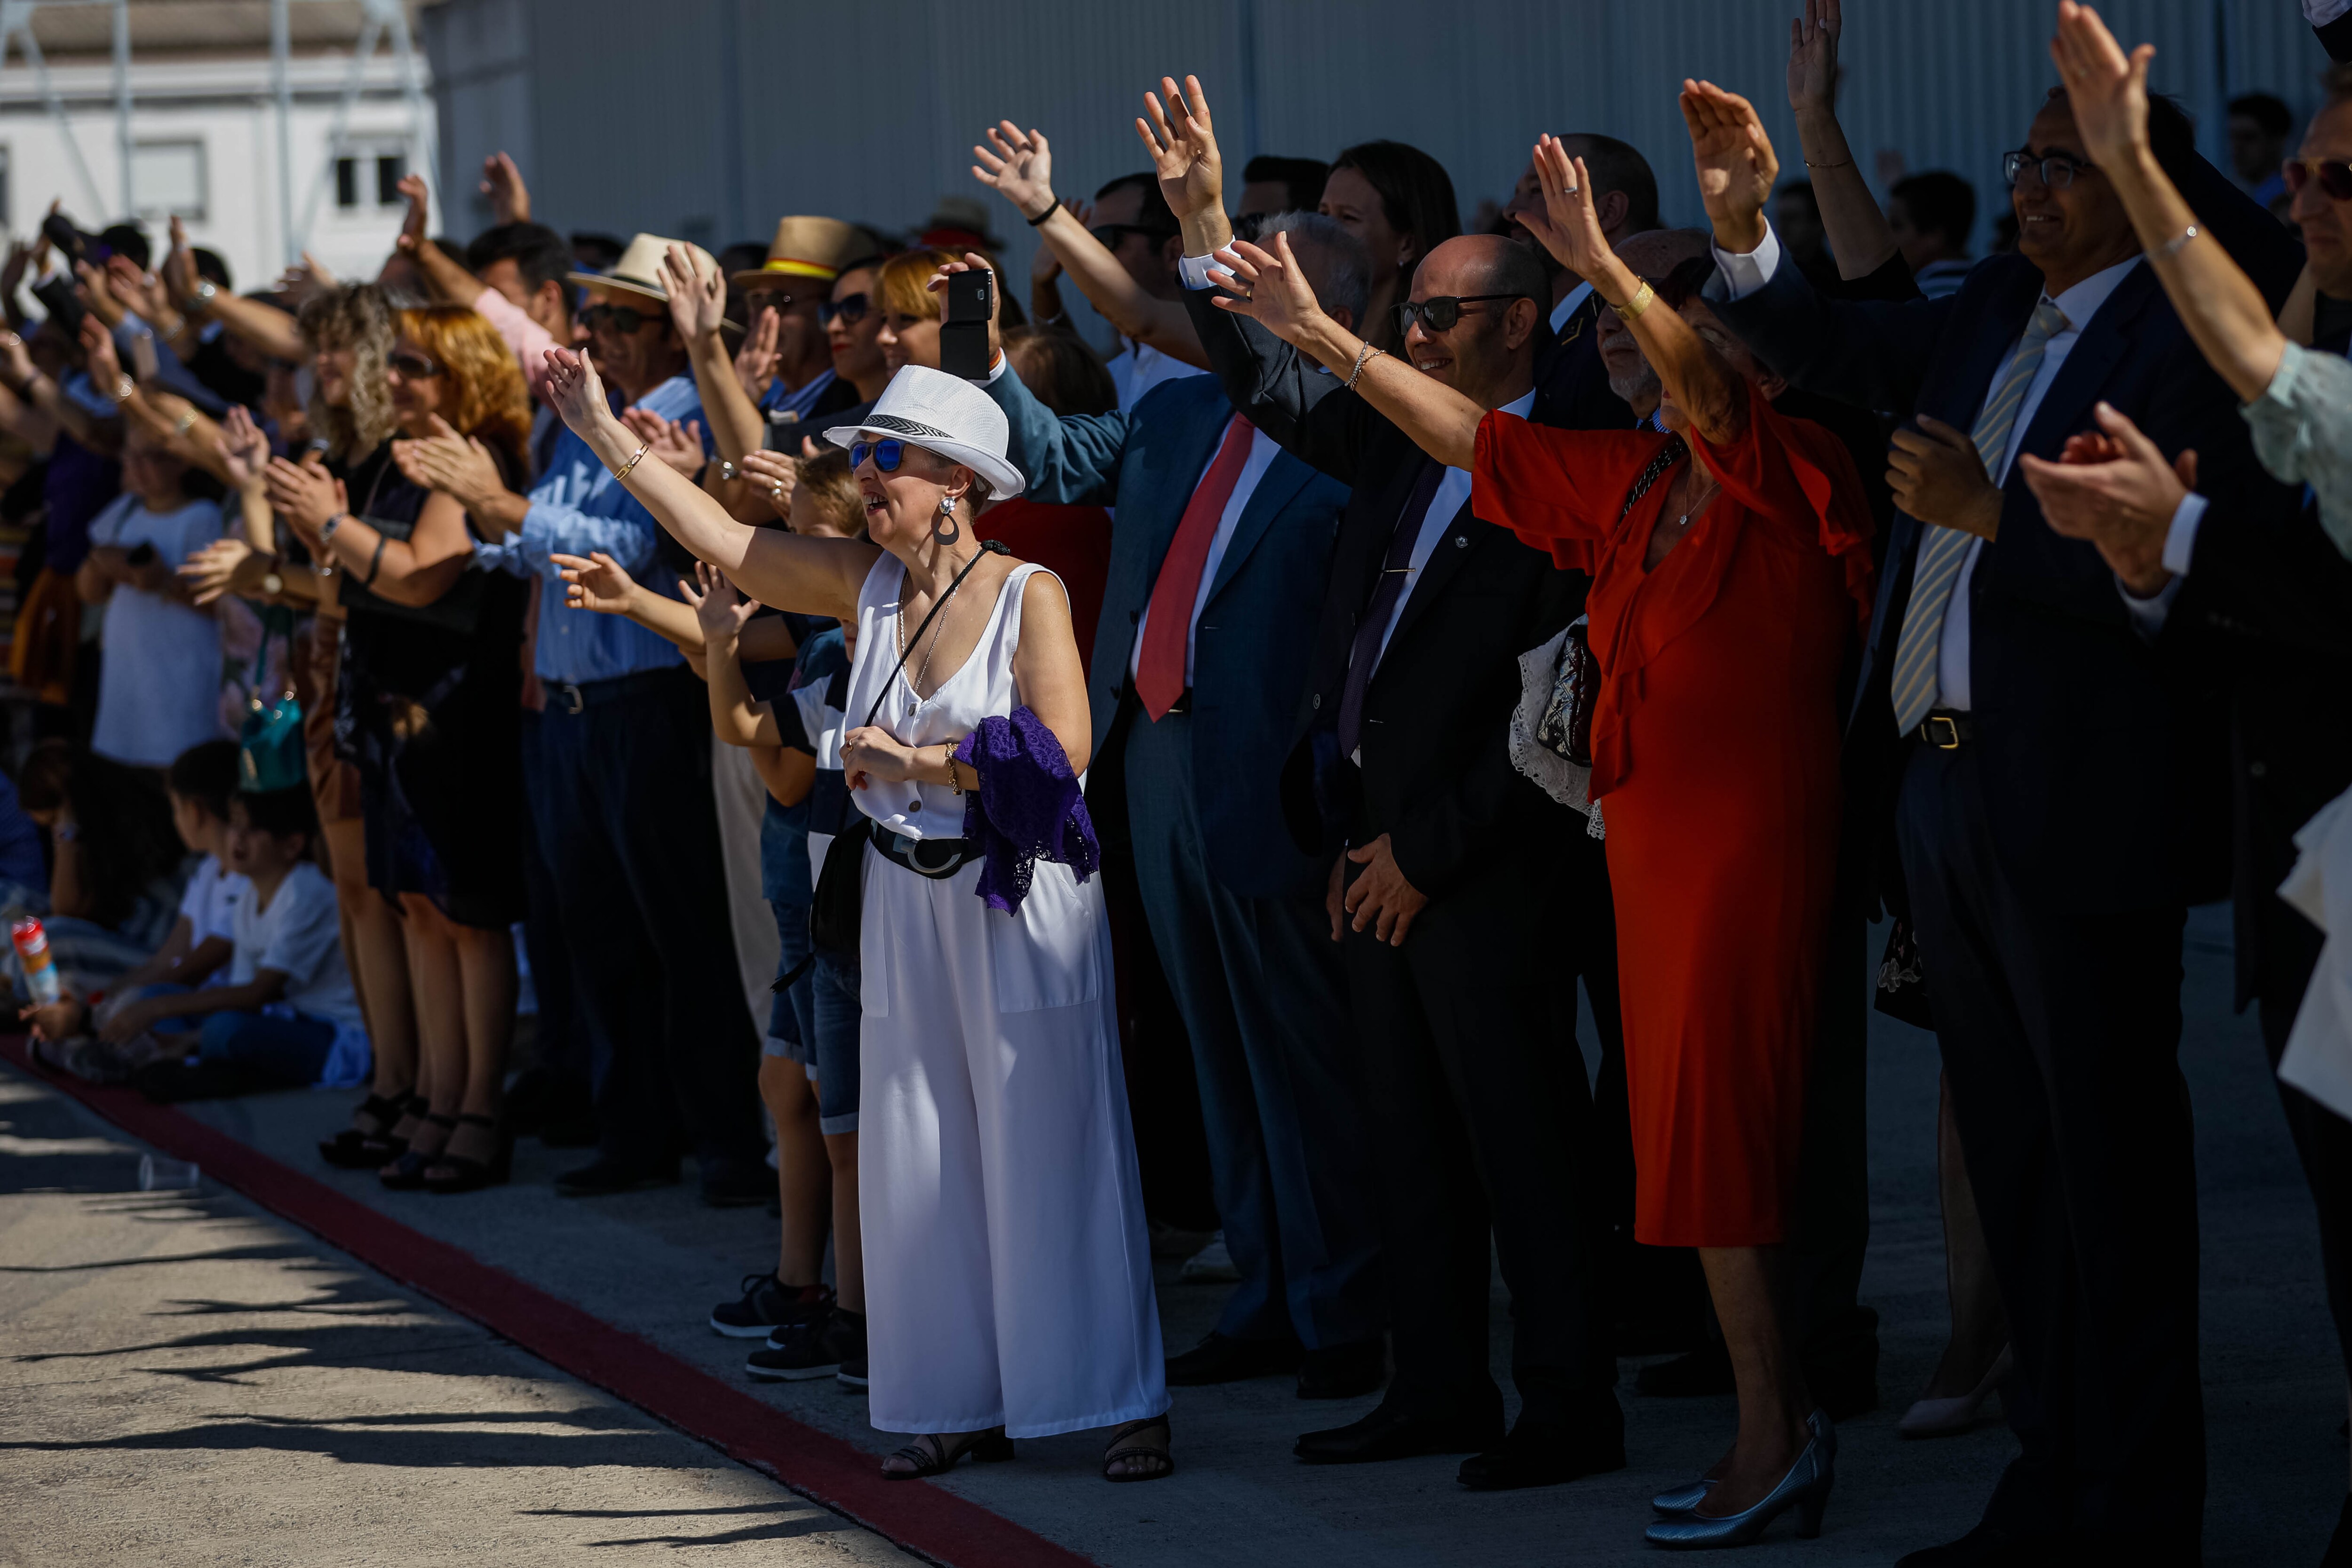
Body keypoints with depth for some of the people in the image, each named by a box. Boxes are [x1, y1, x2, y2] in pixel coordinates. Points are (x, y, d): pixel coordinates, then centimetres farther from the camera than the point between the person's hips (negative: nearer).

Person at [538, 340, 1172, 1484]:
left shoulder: (1030, 595, -9)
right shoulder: (864, 586, 6)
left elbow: (1059, 753, -17)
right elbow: (724, 541, 6)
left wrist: (912, 764, -13)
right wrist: (605, 435, 3)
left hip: (1021, 897, -6)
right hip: (908, 901, 6)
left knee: (1050, 1149, -5)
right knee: (922, 1154, 7)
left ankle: (1126, 1406, 2)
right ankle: (966, 1404, 16)